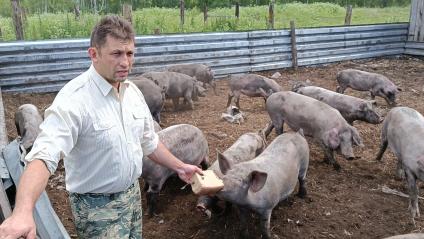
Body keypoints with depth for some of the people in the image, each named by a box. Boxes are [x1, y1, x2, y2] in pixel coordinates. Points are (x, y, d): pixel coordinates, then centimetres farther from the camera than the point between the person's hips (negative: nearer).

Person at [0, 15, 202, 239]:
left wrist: (179, 166, 15)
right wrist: (23, 211, -51)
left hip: (133, 193, 7)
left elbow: (148, 141, 11)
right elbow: (43, 155, -36)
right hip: (98, 207, -7)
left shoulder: (132, 91, -1)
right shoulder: (74, 99, -25)